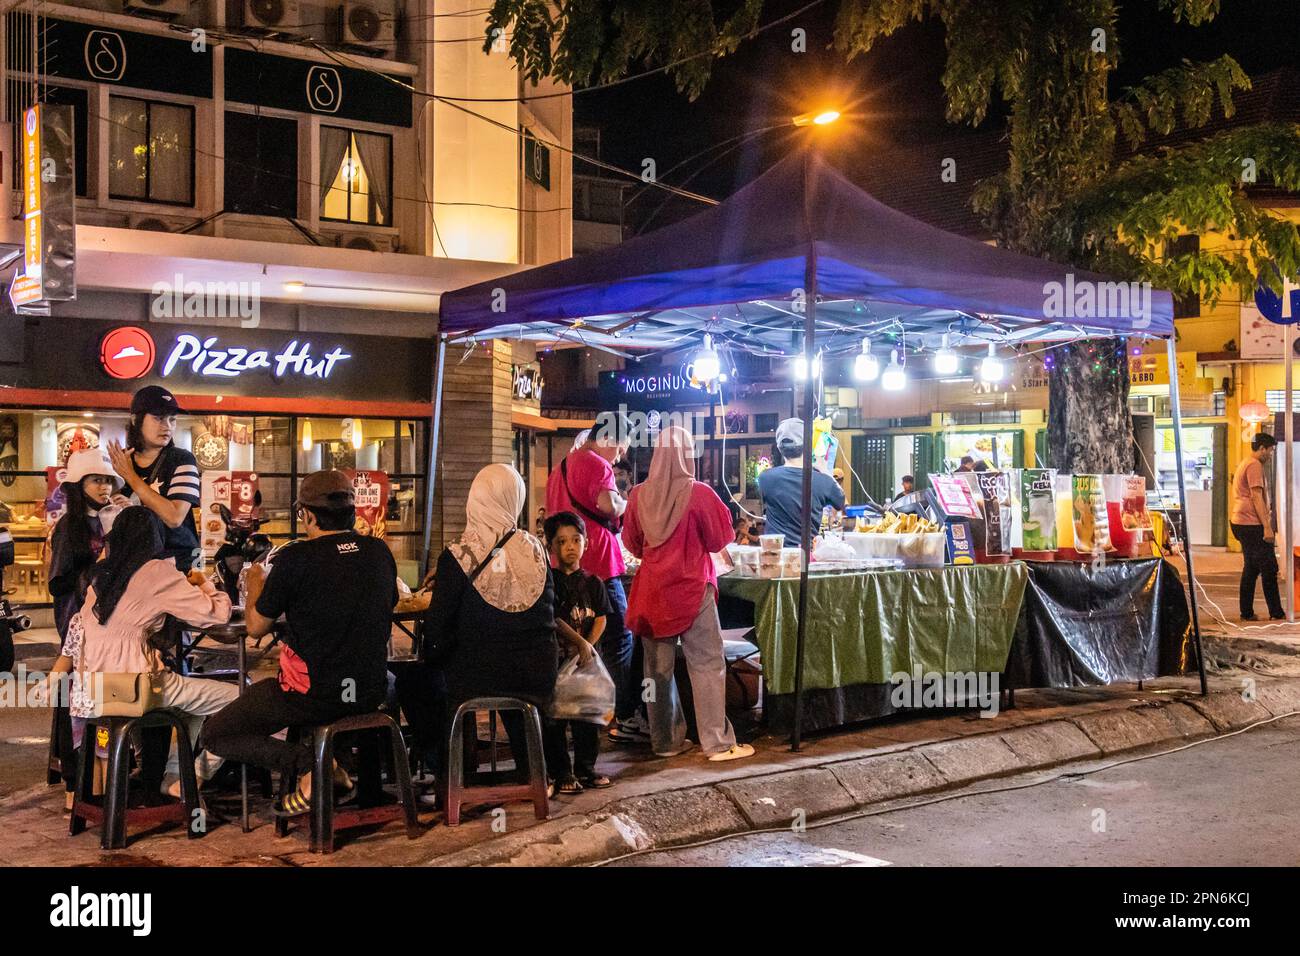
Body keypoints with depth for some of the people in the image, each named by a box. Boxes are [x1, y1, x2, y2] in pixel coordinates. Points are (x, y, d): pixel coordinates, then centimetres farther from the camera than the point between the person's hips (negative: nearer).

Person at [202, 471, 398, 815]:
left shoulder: (294, 558, -14)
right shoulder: (380, 552, 1)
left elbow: (256, 628, -3)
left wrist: (256, 584, 17)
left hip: (313, 695, -5)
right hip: (370, 693, 5)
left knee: (215, 735, 13)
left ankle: (306, 766, -8)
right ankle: (333, 765, 19)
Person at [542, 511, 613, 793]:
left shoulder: (592, 583, 7)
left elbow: (600, 619, 4)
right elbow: (553, 619, -13)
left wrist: (588, 646, -11)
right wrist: (580, 642, -19)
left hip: (585, 660, 4)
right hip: (554, 658, -4)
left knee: (588, 714, 9)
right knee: (554, 717, 0)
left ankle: (585, 768, 21)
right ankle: (561, 773, 9)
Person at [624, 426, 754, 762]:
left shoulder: (639, 495, -2)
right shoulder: (699, 493, -14)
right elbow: (721, 539, -3)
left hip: (652, 591, 4)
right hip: (692, 589, -4)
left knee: (659, 667, 11)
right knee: (707, 664, 1)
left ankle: (666, 741, 18)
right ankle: (718, 743, 1)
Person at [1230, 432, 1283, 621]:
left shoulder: (1244, 464, 21)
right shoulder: (1255, 465, -12)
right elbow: (1257, 497, -18)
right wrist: (1267, 527, -20)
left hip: (1241, 523, 11)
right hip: (1252, 525, -11)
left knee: (1251, 569, 12)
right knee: (1269, 569, -6)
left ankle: (1247, 612, 12)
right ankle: (1276, 613, -4)